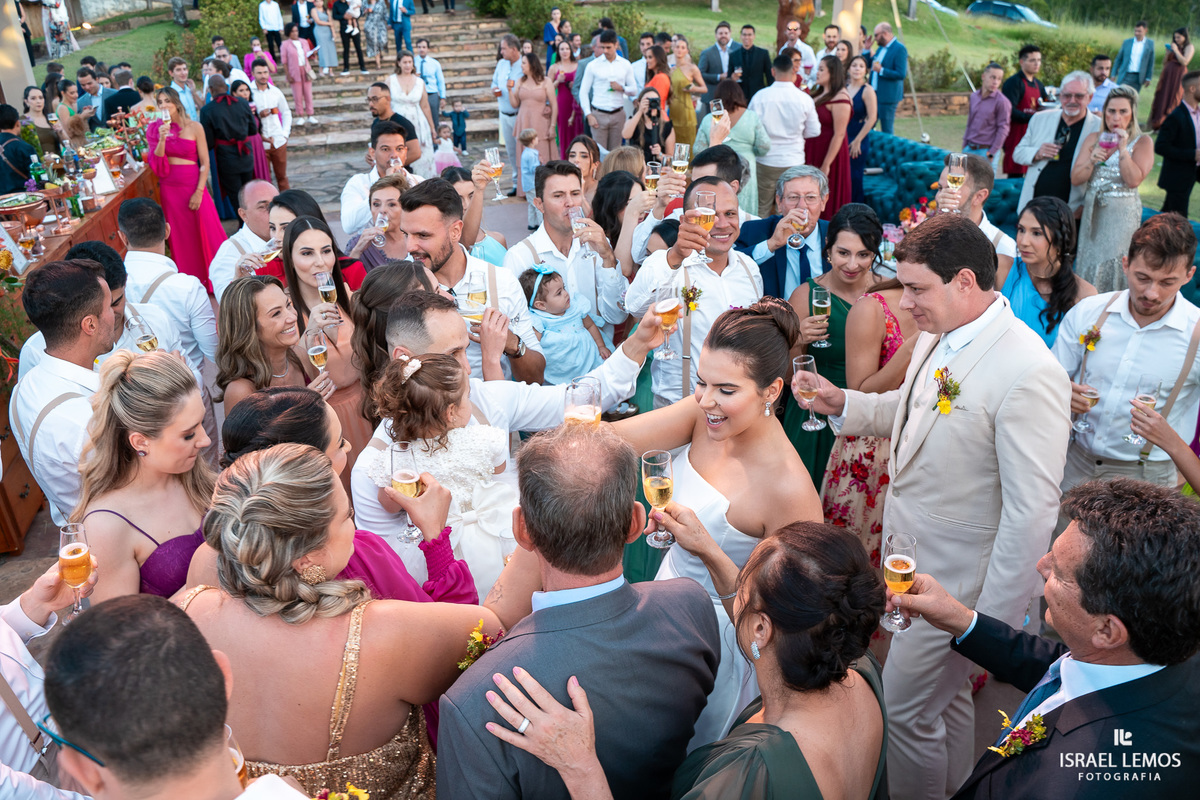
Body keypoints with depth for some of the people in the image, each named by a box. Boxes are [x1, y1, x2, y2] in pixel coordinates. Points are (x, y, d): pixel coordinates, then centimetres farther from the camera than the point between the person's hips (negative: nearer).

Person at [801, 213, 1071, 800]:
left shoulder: (1028, 374, -26)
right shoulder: (934, 338, 1)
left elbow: (1031, 513, -25)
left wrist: (995, 623, -20)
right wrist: (842, 403, 3)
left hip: (955, 582, -8)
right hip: (911, 560, 8)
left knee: (905, 711, 5)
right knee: (946, 699, 26)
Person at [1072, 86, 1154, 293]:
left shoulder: (1143, 142, -2)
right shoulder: (1093, 139, 7)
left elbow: (1134, 180, -16)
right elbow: (1075, 179, 1)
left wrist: (1122, 149, -16)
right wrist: (1092, 161, -15)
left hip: (1122, 214, -4)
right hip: (1092, 211, 4)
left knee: (1113, 267, -4)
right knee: (1088, 266, 8)